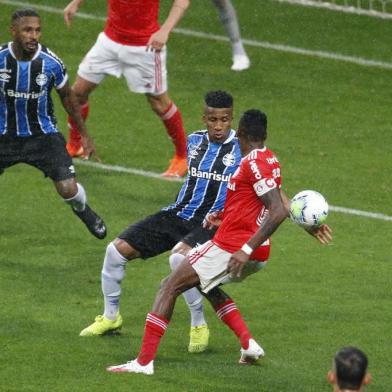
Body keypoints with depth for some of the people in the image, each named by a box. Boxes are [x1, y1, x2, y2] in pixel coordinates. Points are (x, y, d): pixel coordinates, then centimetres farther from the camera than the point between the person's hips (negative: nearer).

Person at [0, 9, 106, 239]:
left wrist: (84, 134, 9)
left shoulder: (51, 62, -15)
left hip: (43, 133, -1)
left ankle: (85, 213, 26)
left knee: (68, 189, -9)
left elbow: (67, 97, 3)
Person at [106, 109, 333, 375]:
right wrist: (224, 215, 24)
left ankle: (144, 361, -8)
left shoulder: (253, 163, -17)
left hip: (229, 248, -9)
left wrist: (246, 250, -29)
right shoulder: (270, 159, 10)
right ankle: (249, 344, 17)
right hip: (259, 254, 9)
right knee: (208, 286, 32)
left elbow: (279, 212, -26)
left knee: (169, 288, -2)